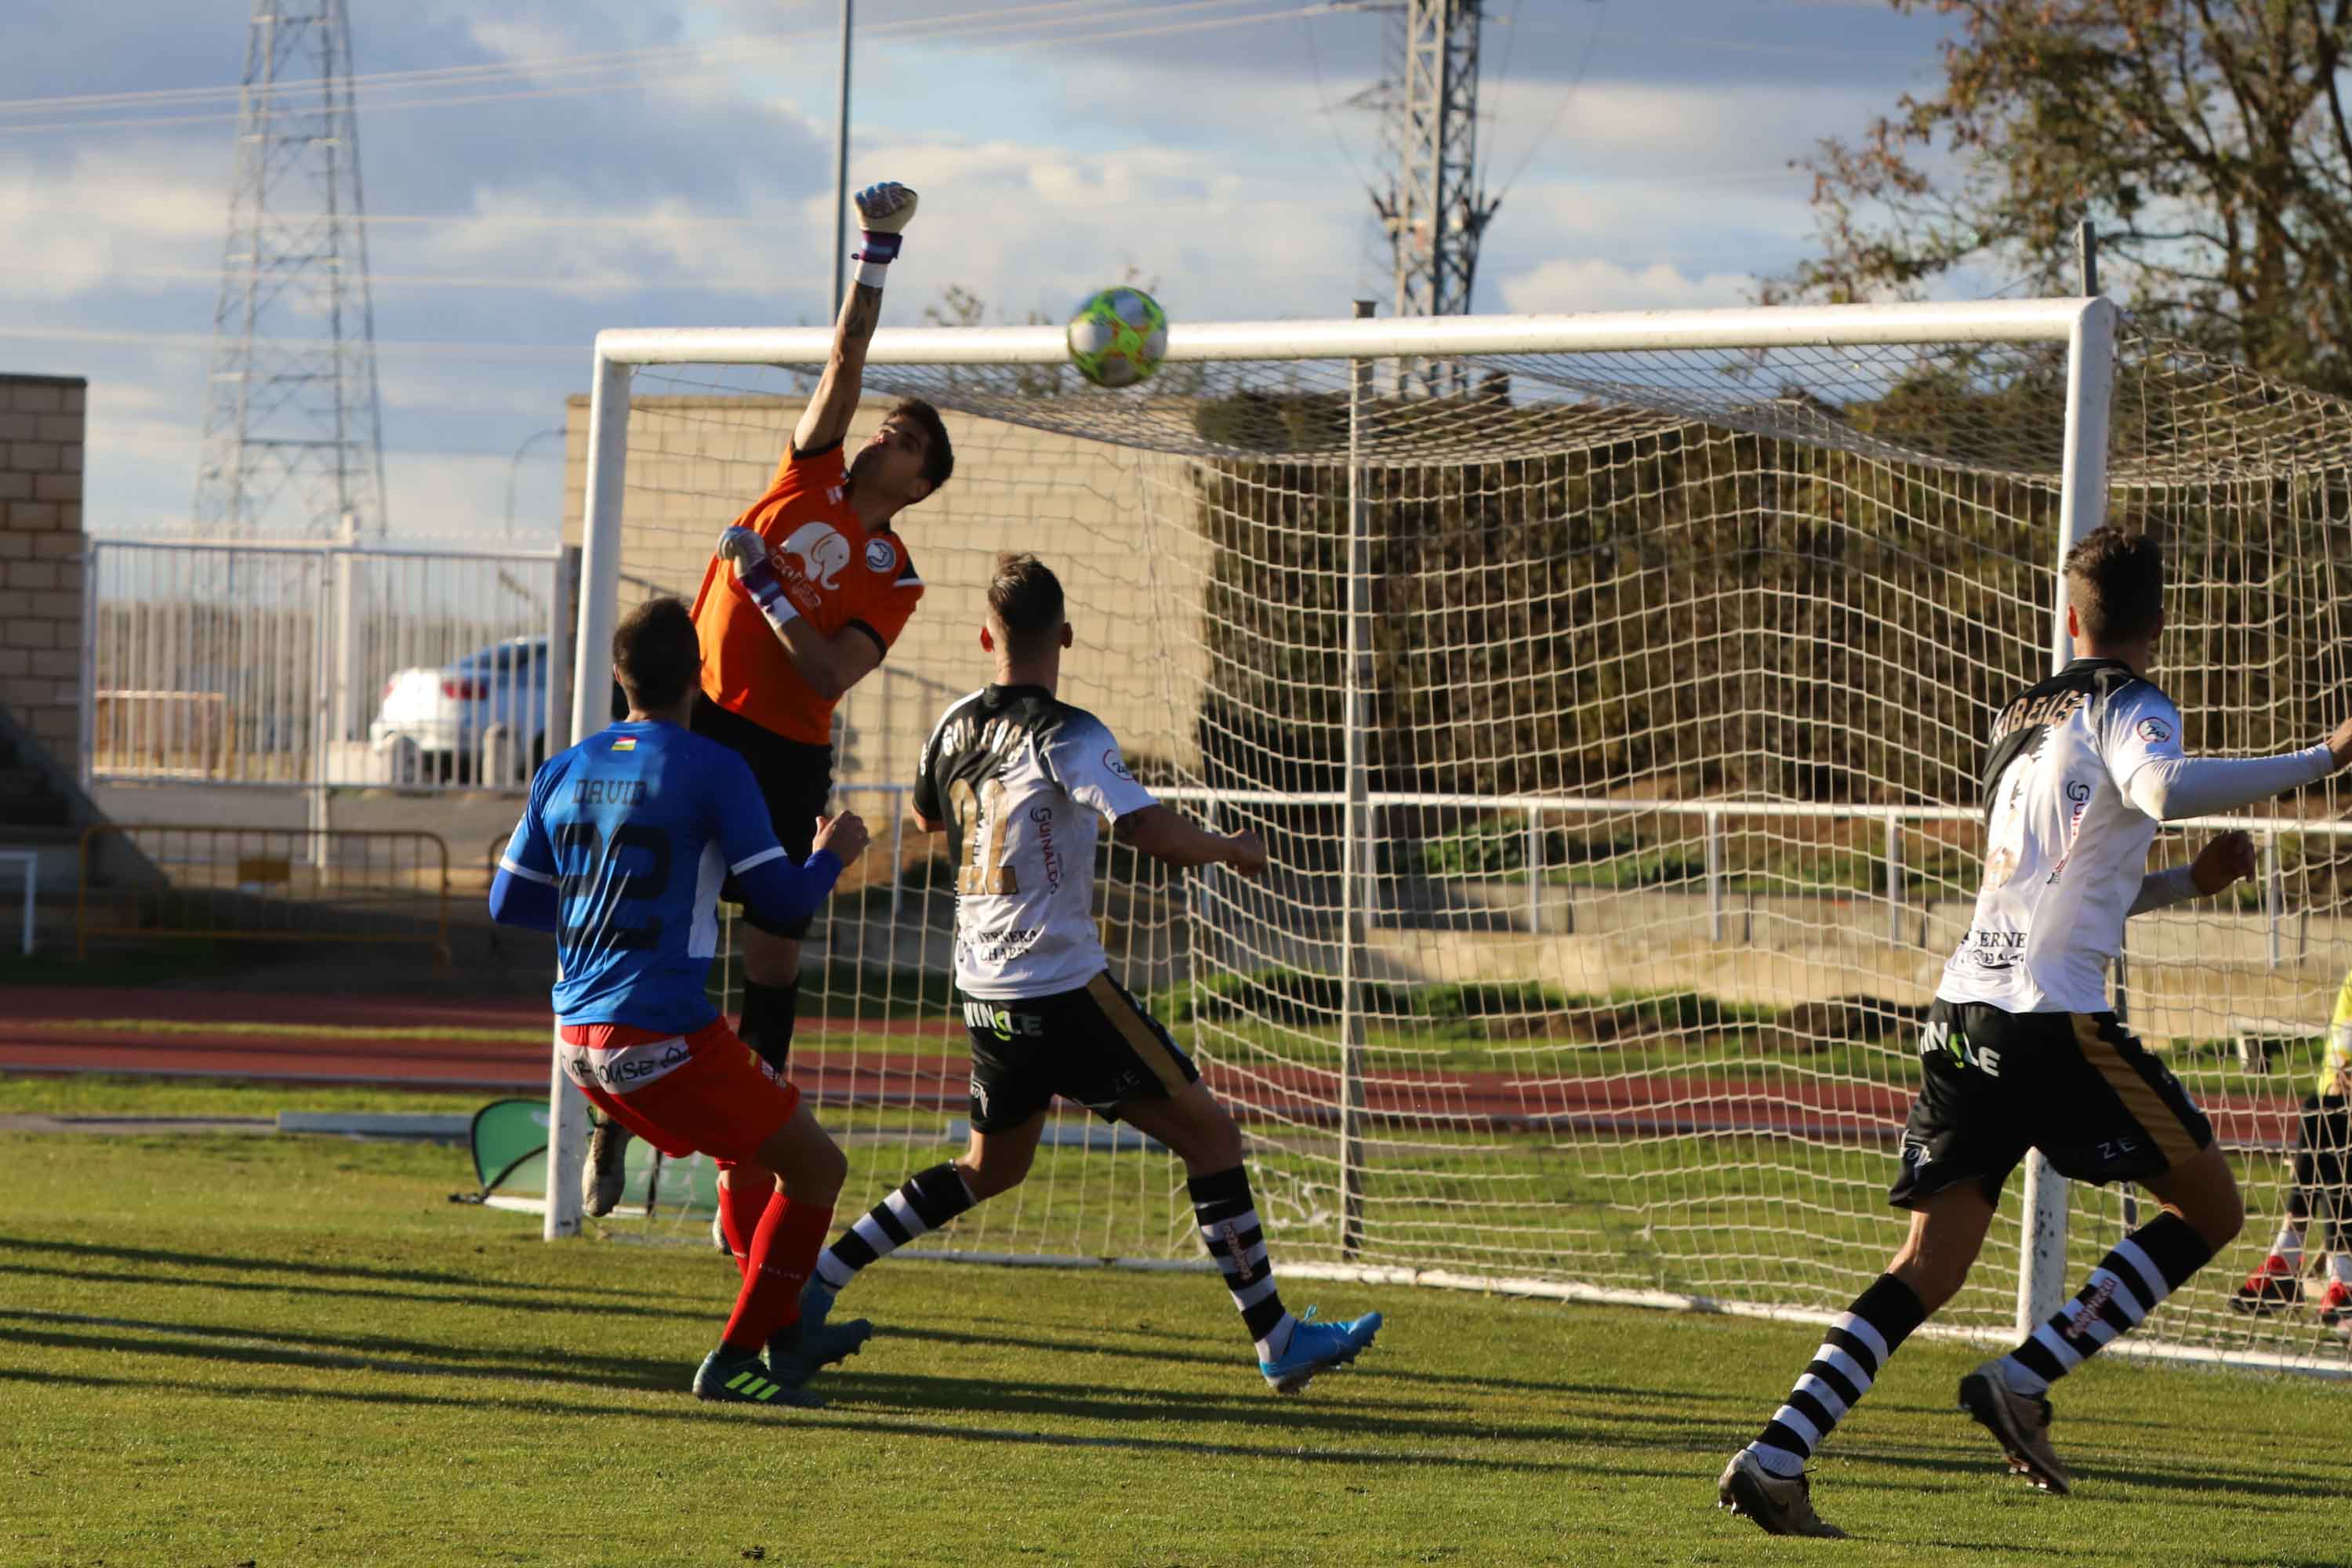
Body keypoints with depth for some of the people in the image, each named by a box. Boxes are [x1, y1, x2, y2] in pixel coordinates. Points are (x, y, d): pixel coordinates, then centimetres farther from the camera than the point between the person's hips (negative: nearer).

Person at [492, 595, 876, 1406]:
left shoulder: (565, 770, 9)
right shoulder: (711, 769, -9)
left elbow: (509, 902, 15)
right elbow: (782, 898, -8)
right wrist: (832, 855, 13)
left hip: (580, 1037, 8)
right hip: (664, 1036, -8)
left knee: (749, 1151, 28)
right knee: (815, 1165, 6)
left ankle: (783, 1333, 36)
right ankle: (737, 1358, 4)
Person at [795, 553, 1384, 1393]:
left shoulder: (957, 727, 7)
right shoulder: (1066, 735, -14)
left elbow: (927, 818, 27)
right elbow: (1152, 830, -24)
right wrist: (1233, 848, -6)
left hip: (984, 991, 7)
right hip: (1063, 988, -7)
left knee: (992, 1167, 24)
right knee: (1209, 1134, 0)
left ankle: (823, 1271, 15)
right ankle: (1276, 1340, -2)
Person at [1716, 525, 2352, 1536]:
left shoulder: (2021, 718, 24)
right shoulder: (2124, 706, 0)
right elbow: (2164, 787, -25)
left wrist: (2187, 883, 32)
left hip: (1964, 1009, 7)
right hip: (2052, 1016, -7)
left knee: (1931, 1265, 5)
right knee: (2208, 1205, 6)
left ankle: (1776, 1456, -9)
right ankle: (2023, 1381, -4)